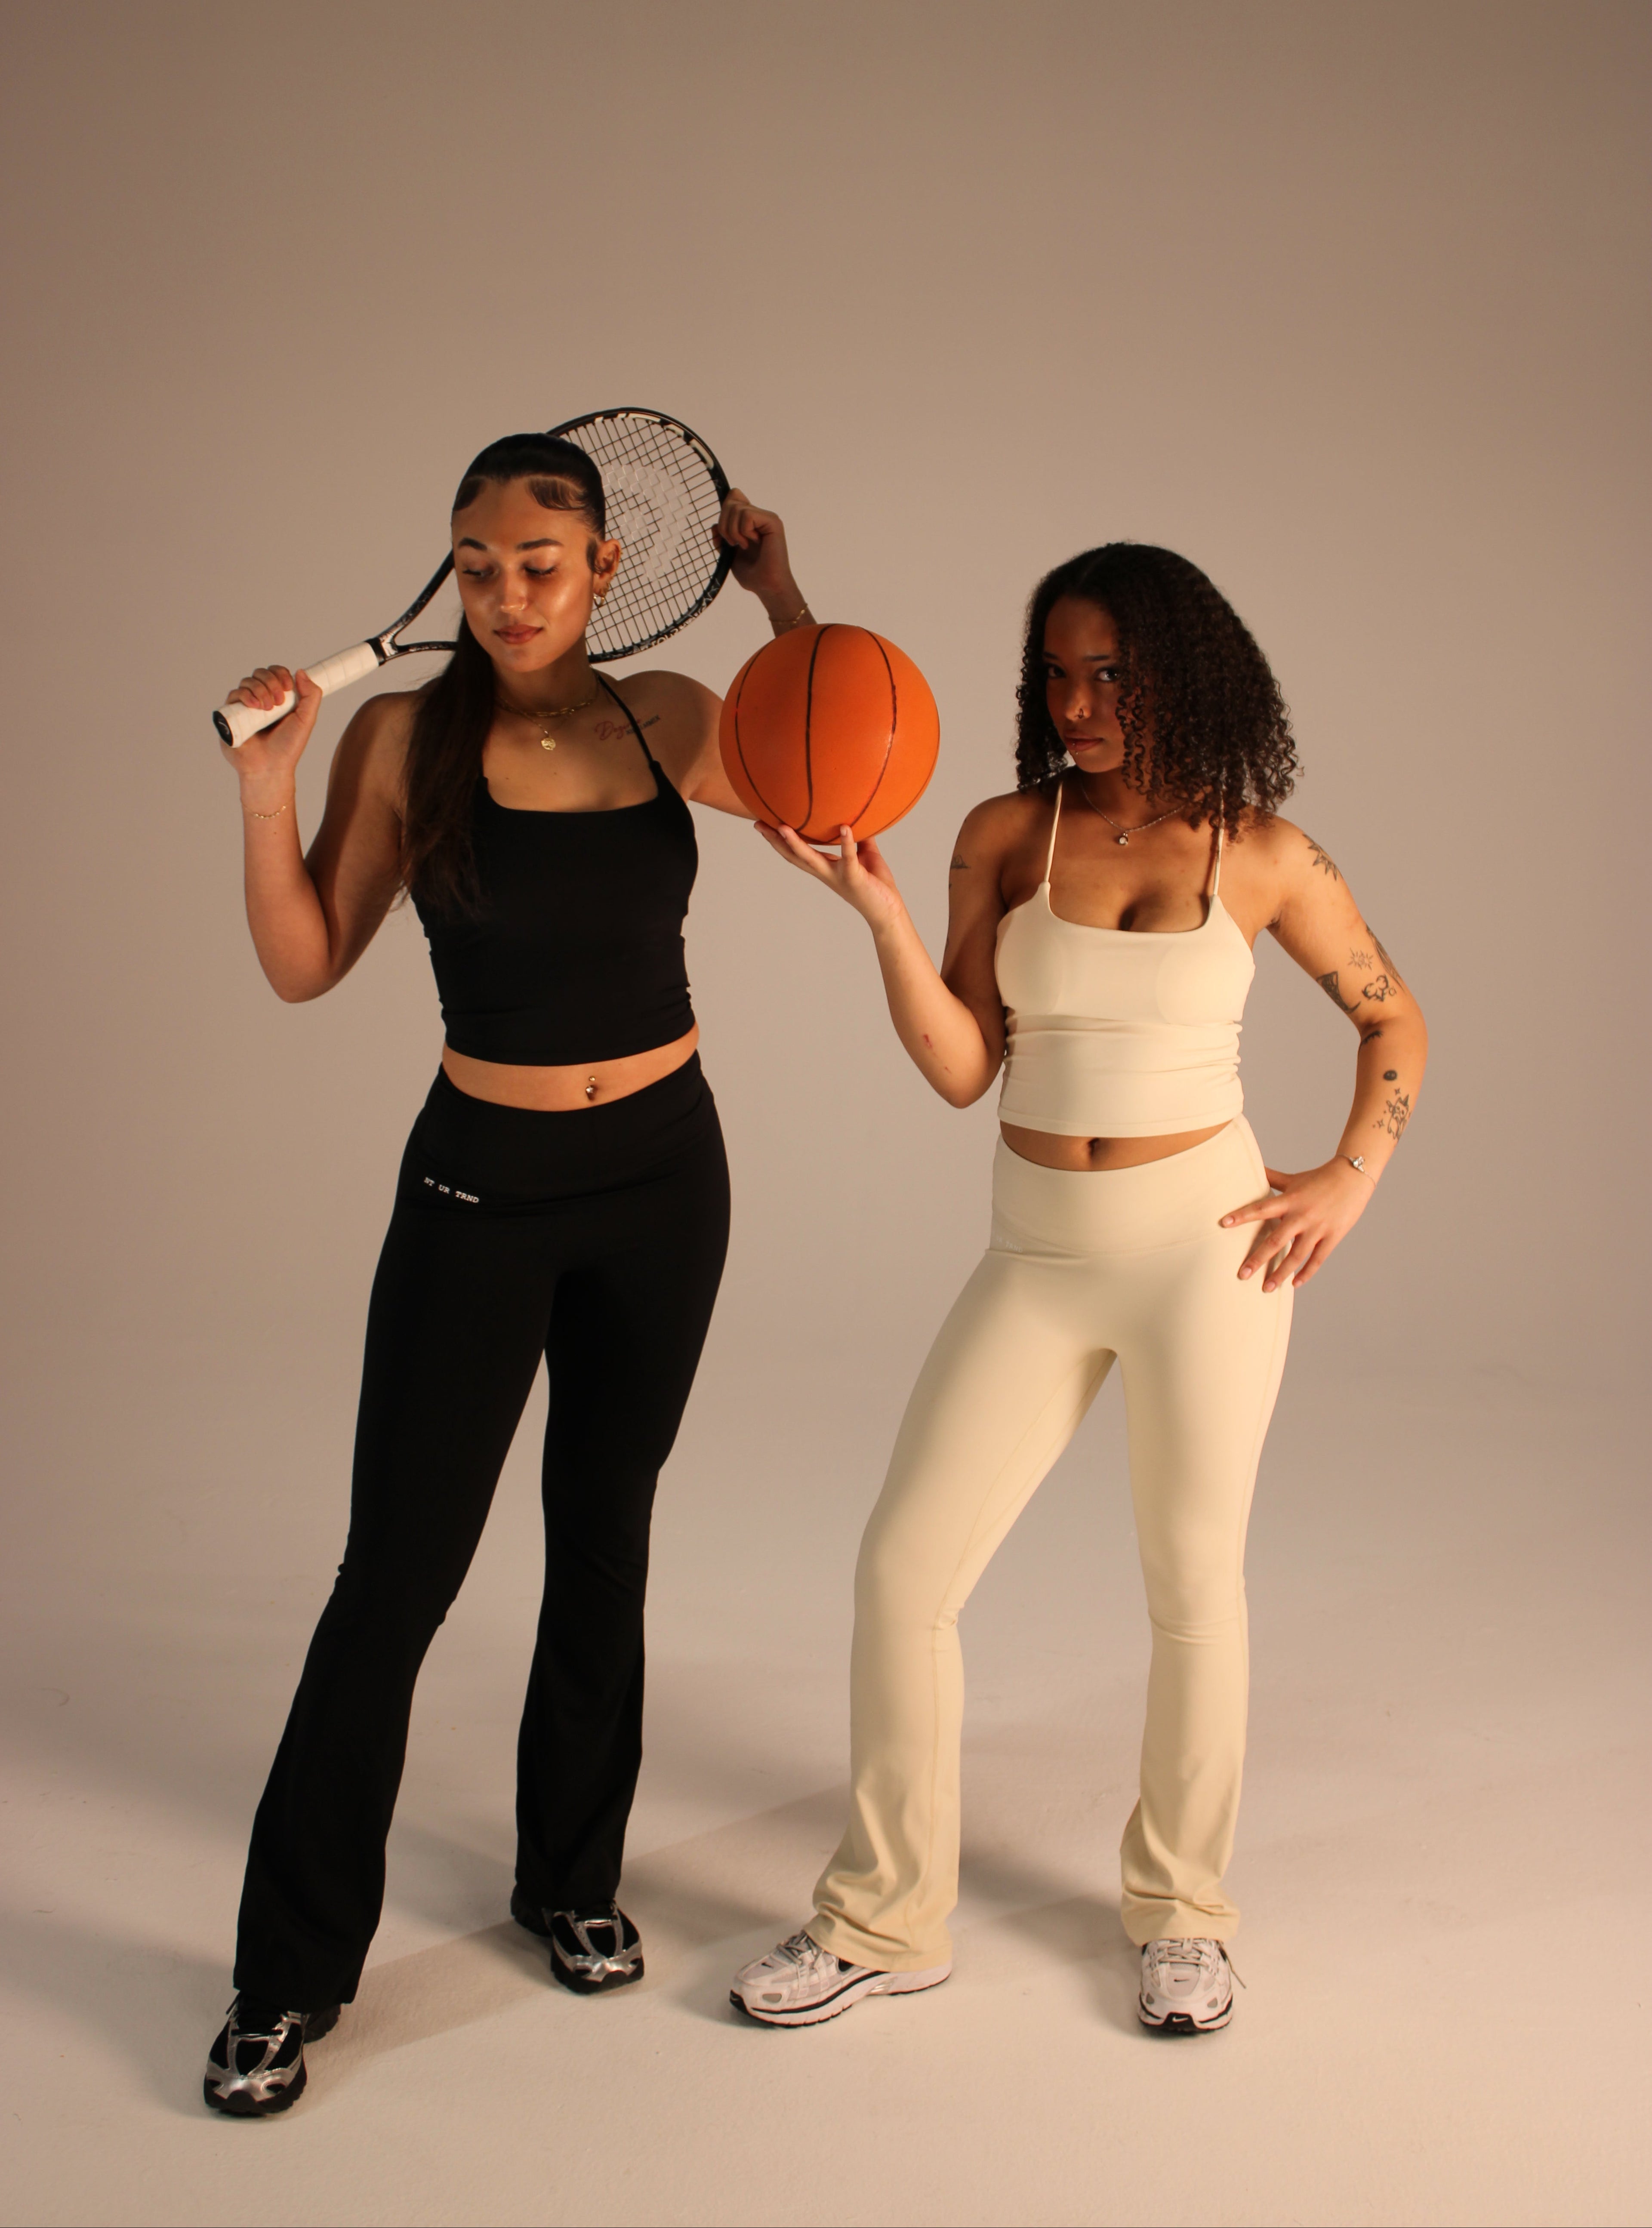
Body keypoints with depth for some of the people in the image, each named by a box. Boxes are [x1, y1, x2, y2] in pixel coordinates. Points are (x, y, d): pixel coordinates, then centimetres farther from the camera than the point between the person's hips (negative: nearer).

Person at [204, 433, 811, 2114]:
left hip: (662, 1173, 3)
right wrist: (265, 785, -22)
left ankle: (573, 1883, 34)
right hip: (484, 1184, -3)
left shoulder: (668, 718, -1)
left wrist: (783, 600, 2)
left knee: (603, 1536, 15)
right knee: (397, 1570, -2)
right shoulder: (406, 738, -9)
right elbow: (305, 966, -8)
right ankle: (291, 1972, 13)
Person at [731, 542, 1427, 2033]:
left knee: (1193, 1584, 8)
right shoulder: (1007, 836, 2)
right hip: (1037, 1254, 3)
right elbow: (962, 1069, -3)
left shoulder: (1261, 853, -2)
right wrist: (879, 913, -14)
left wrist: (1352, 1177, -1)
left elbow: (1395, 1021, 11)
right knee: (902, 1569, 0)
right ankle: (887, 1920, 18)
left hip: (1202, 1241, -2)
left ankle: (1182, 1912, 31)